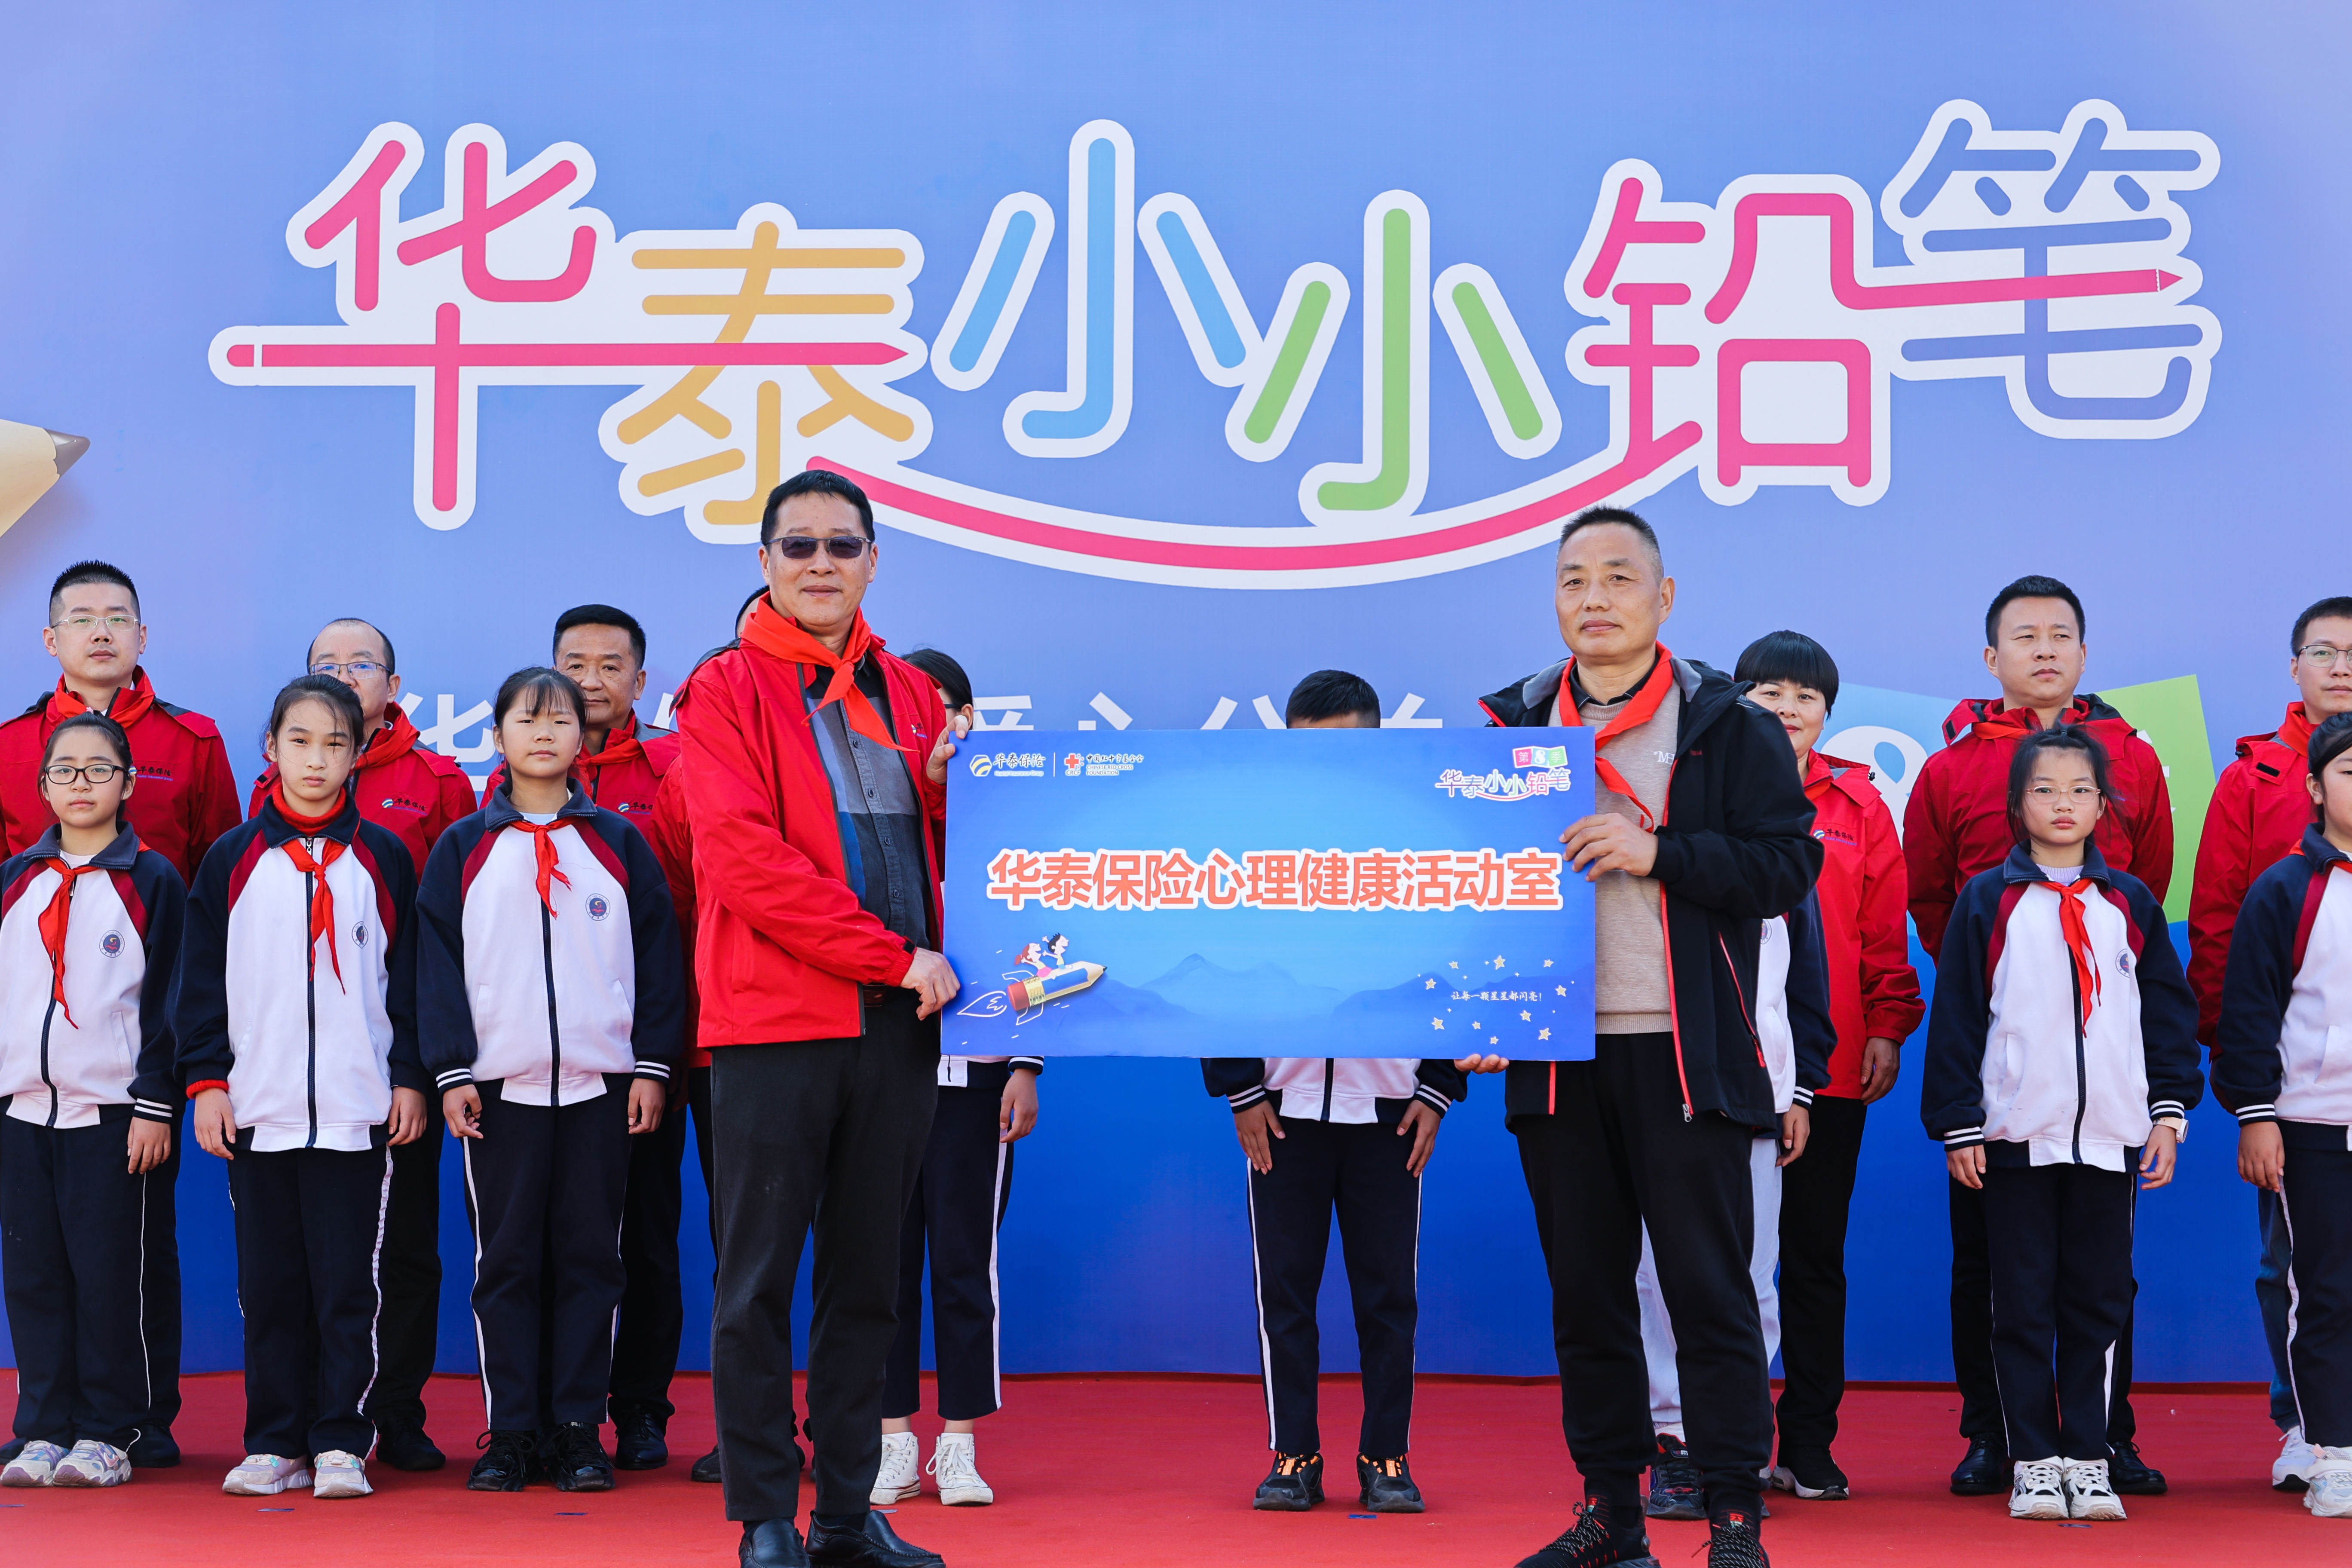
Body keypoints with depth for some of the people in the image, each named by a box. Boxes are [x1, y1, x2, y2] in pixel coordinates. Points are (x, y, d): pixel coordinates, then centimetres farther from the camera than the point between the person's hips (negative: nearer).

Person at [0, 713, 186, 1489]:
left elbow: (168, 1001, -3)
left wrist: (156, 1106, -8)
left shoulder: (152, 883, 0)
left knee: (107, 1277, -2)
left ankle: (106, 1434, 6)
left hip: (112, 1112, -4)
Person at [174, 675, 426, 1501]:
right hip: (258, 1106, 1)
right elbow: (201, 976, 8)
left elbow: (409, 976, 8)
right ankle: (275, 1443, 12)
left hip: (357, 1108, -1)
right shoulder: (234, 858, 8)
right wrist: (207, 1078, 0)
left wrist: (411, 1077, 2)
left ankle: (341, 1442, 5)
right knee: (268, 1285, 5)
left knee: (348, 1284, -1)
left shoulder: (383, 858, 7)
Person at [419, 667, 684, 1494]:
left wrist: (653, 1064, 0)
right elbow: (438, 962, 4)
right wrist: (451, 1071, -5)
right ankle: (509, 1432, 7)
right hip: (499, 1084, 0)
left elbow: (657, 956, 7)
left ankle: (579, 1429, 8)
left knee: (590, 1256, 2)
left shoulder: (618, 844, 8)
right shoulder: (463, 849, 7)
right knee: (506, 1259, 2)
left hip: (600, 1084, 0)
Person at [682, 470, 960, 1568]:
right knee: (760, 1278, -1)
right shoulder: (727, 691, -1)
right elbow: (744, 858, -11)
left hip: (897, 1026, 5)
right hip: (774, 1021, -5)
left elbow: (947, 847, 20)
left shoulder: (910, 693, 15)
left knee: (868, 1277, 9)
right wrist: (892, 955, -13)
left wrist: (954, 783, -3)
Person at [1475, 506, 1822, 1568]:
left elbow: (1788, 864, -5)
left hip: (1685, 1052, -3)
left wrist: (1659, 853, -15)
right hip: (1554, 1052, 4)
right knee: (1584, 1291, 8)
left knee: (1708, 1288, -1)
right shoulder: (1511, 724, 12)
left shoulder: (1726, 724, 2)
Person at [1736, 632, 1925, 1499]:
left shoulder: (1858, 805, 9)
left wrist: (1887, 1027, 2)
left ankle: (1809, 1444, 14)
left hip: (1831, 1065, 2)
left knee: (1817, 1254, 7)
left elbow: (1885, 930, 9)